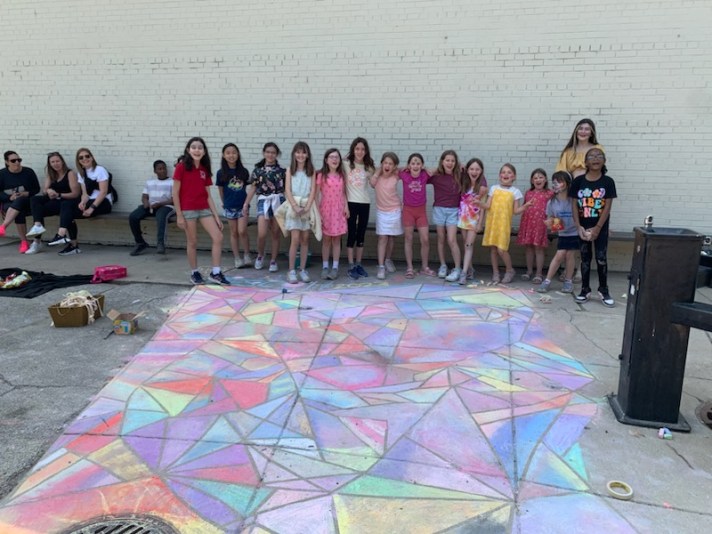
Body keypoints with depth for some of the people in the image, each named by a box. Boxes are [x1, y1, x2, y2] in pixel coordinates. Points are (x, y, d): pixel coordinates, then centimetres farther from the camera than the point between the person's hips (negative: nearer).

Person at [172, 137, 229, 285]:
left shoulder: (205, 170, 9)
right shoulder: (181, 167, -6)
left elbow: (208, 195, 11)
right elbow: (175, 193, -6)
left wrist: (216, 215, 7)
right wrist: (179, 215, -11)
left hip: (204, 209, 5)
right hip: (188, 210, -5)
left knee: (218, 238, -4)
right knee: (192, 242, 4)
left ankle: (216, 272, 4)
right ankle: (194, 273, 20)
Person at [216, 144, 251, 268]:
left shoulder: (244, 171, -3)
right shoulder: (221, 173, -5)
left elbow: (245, 187, 7)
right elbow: (221, 190, 6)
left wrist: (246, 203, 6)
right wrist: (225, 203, 13)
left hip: (242, 206, 0)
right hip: (229, 207, 1)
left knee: (242, 231, -8)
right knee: (234, 233, 8)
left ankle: (247, 255, 10)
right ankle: (237, 258, 16)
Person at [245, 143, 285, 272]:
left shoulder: (281, 170, 4)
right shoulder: (258, 170, 6)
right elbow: (252, 188, 10)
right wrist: (246, 204, 7)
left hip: (278, 201, 0)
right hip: (263, 201, 0)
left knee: (275, 234, 5)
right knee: (262, 234, -11)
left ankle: (273, 261, 17)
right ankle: (260, 255, 16)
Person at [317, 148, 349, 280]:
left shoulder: (342, 175, 7)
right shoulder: (322, 175, -2)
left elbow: (344, 193, 10)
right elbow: (318, 193, -3)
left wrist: (346, 207, 1)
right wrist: (317, 210, -8)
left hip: (338, 210, 2)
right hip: (325, 209, -2)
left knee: (336, 239, 4)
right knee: (326, 239, 4)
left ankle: (335, 267, 9)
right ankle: (325, 267, 12)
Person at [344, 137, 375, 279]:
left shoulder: (368, 167, 9)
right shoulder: (346, 164, -2)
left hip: (365, 203, 4)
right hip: (351, 203, -4)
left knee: (361, 235, 9)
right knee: (352, 234, -1)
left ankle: (358, 264, 18)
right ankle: (351, 267, 5)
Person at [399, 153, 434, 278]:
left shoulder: (425, 175, -7)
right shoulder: (404, 175, -10)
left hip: (421, 210, 2)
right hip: (408, 210, -1)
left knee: (425, 240, 2)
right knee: (409, 239, 7)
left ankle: (424, 267, 18)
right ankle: (409, 268, 16)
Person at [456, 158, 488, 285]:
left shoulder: (482, 187, -10)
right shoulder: (464, 183, 3)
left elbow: (482, 206, -8)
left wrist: (480, 223, -11)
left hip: (474, 218, -5)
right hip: (463, 216, 5)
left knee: (469, 245, -9)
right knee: (466, 244, 12)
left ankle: (464, 273, -13)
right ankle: (470, 269, 25)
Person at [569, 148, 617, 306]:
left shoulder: (608, 181, -4)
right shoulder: (578, 181, -2)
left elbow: (607, 207, -7)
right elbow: (574, 205, -2)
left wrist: (597, 228, -13)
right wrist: (579, 227, -10)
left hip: (600, 227, -1)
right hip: (583, 226, 1)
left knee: (601, 258, 1)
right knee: (585, 258, 9)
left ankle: (603, 290, 14)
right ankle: (585, 289, 18)